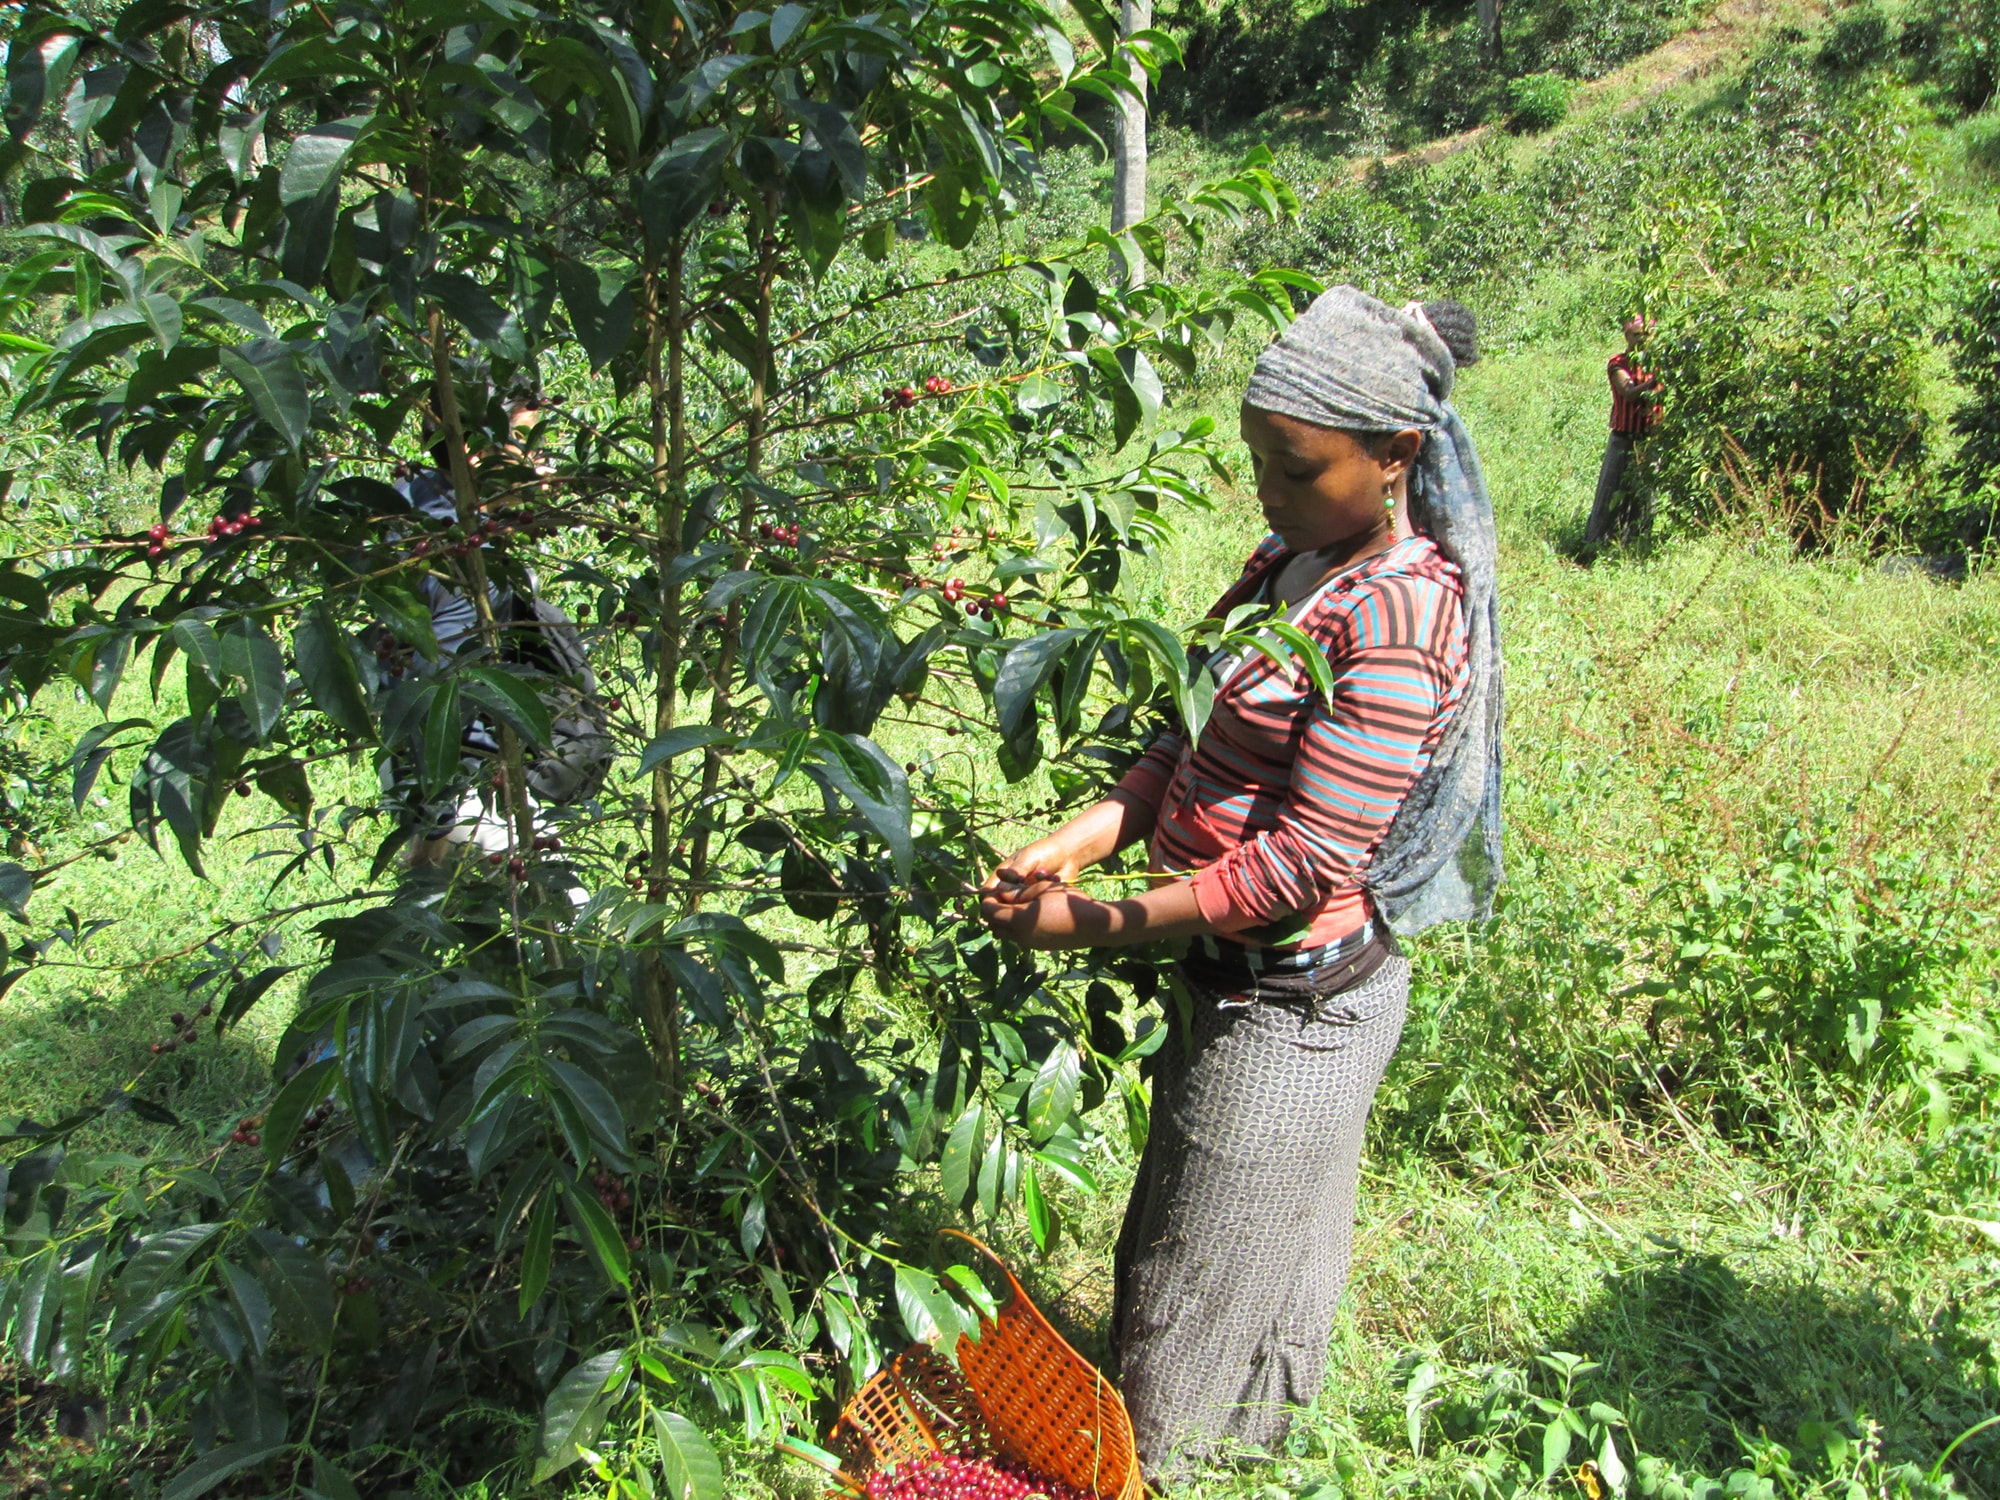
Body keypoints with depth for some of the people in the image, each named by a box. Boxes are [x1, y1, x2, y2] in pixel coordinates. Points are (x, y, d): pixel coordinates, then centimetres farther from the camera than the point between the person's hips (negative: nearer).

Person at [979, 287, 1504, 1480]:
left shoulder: (1399, 618, -24)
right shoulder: (1291, 563, 4)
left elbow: (1309, 861, -25)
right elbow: (1197, 745, 6)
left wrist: (1096, 925, -22)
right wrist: (1075, 843, -9)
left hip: (1294, 1002, -9)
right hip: (1230, 976, 9)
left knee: (1207, 1292, 11)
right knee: (1171, 1243, 25)